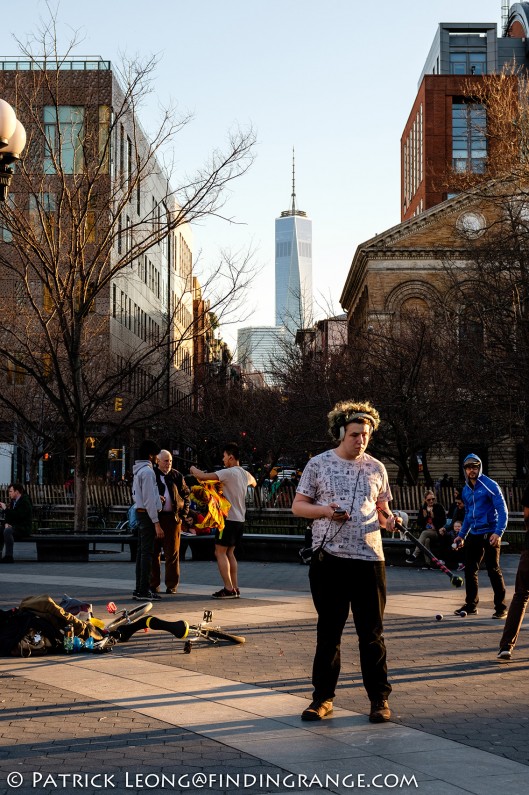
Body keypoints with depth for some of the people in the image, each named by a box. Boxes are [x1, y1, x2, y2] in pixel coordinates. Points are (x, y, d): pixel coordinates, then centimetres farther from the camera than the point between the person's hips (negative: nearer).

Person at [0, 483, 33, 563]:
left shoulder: (25, 502, -12)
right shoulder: (13, 501, 14)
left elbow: (18, 515, -25)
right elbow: (8, 515, 19)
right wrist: (6, 523, -3)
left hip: (23, 528, -9)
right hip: (14, 527, 9)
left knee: (7, 531, -34)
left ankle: (9, 556, -36)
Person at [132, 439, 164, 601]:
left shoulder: (138, 471, 16)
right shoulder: (147, 471, -15)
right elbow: (149, 500, -19)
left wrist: (156, 497, 15)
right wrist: (156, 523, -19)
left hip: (140, 513, 10)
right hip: (148, 515, -10)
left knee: (142, 551, 12)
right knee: (147, 552, -8)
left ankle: (139, 589, 16)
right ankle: (144, 591, -9)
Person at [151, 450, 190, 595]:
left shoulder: (177, 476, 10)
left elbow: (185, 495, 13)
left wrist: (183, 514, 3)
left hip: (173, 518, 1)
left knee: (172, 553, 2)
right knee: (153, 552, 3)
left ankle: (171, 585, 7)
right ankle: (153, 584, 11)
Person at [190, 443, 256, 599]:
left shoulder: (228, 473, -16)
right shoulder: (245, 474, 10)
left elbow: (202, 476, -23)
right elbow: (254, 483, 35)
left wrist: (193, 470, -1)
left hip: (228, 518, -8)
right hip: (240, 519, 8)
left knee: (220, 552, -3)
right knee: (229, 552, 15)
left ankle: (228, 589, -9)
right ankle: (235, 587, 12)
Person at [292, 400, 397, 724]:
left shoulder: (376, 468, 10)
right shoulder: (318, 464, 4)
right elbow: (298, 506, 6)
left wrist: (388, 520, -5)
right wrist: (325, 510, -12)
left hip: (369, 558, 1)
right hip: (329, 558, -1)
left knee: (372, 633, 4)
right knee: (328, 631, 7)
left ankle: (379, 698, 12)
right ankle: (323, 697, 16)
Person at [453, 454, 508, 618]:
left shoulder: (490, 485, -9)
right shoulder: (466, 490, 13)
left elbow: (502, 510, -13)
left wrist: (498, 533, -23)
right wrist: (461, 535, 20)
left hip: (490, 534, -7)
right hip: (474, 535, 7)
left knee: (493, 570, -6)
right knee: (470, 569, 9)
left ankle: (501, 607, 2)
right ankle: (471, 605, 20)